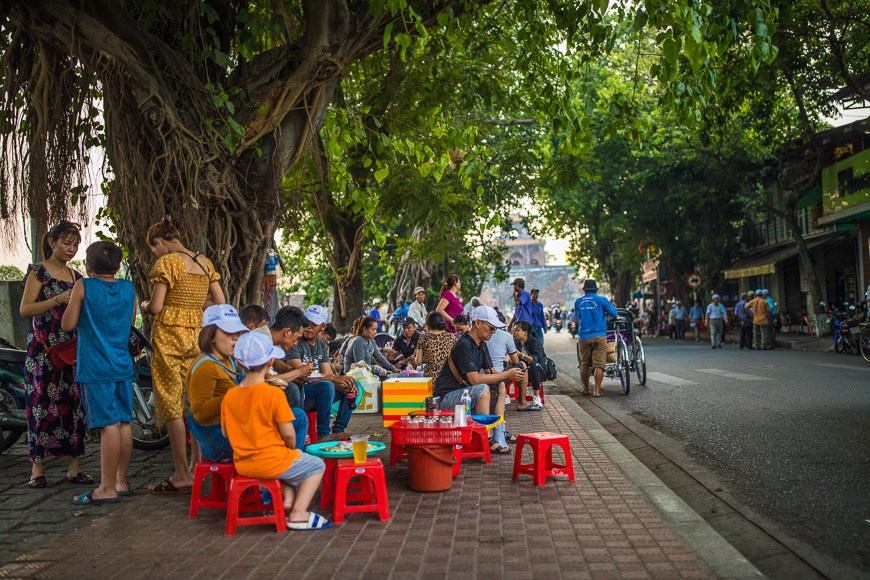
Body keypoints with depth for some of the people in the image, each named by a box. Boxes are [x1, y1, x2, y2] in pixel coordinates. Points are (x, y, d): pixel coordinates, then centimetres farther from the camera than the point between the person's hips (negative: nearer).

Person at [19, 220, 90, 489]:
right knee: (42, 406, -4)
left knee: (75, 406, 3)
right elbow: (25, 309, -10)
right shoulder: (38, 271, -1)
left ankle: (74, 467, 9)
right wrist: (57, 300, -20)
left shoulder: (76, 277, 15)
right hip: (43, 349, -5)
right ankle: (37, 468, 5)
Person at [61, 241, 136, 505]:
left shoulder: (84, 287, -8)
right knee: (124, 422, 10)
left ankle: (107, 489, -1)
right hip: (122, 365, 6)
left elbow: (67, 325, -4)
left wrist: (69, 301, 13)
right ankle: (121, 481, 21)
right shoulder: (129, 288, 6)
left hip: (95, 368, -5)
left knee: (108, 425, -6)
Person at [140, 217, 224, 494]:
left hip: (168, 336, -7)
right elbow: (220, 303, 10)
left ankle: (182, 474, 2)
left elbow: (155, 306, -14)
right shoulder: (205, 263, 10)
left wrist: (144, 306, 7)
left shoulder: (166, 263, -9)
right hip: (196, 335, 7)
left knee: (172, 405, -1)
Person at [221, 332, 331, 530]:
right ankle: (299, 513, 3)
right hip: (271, 462, -7)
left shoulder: (229, 396, -1)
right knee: (317, 466, 15)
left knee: (288, 461, 34)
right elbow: (288, 433, -16)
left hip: (242, 465, 7)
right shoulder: (274, 394, -18)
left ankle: (288, 499, 18)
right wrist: (292, 448, 5)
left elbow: (225, 432, 6)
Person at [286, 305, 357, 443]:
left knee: (353, 384, 1)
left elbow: (328, 373, 7)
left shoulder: (323, 346, 13)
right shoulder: (295, 343, -11)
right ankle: (323, 436, -26)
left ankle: (338, 431, -3)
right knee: (326, 385, -33)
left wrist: (342, 385, -16)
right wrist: (333, 379, -27)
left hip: (319, 393, 8)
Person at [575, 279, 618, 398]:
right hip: (599, 336, -2)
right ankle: (597, 391, -4)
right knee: (599, 364, -2)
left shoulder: (578, 302, 8)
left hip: (584, 337, 2)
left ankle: (586, 389, 21)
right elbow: (613, 313, -6)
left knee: (585, 365, 12)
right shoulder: (601, 299, -1)